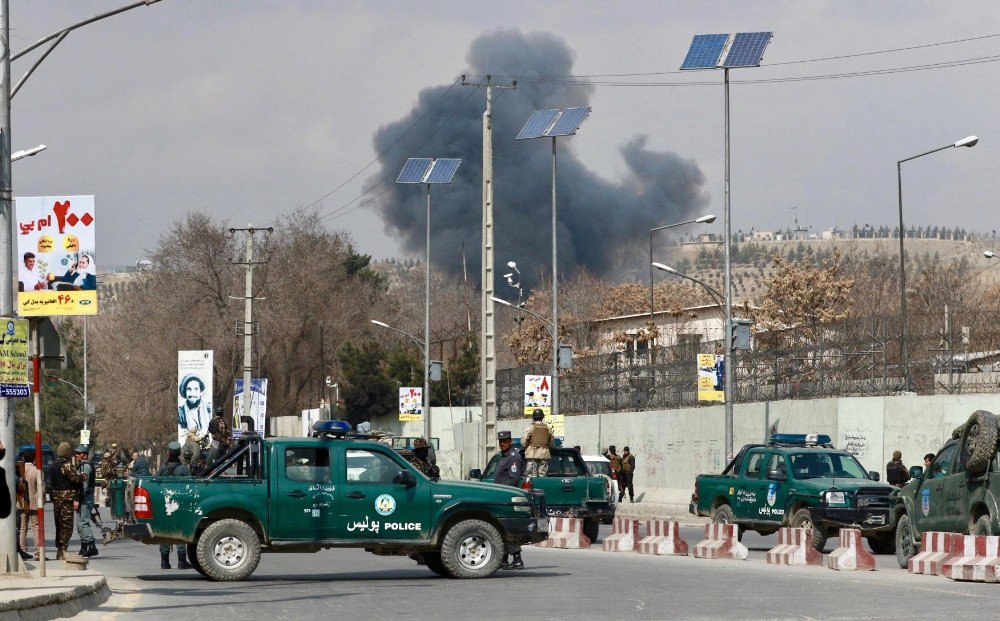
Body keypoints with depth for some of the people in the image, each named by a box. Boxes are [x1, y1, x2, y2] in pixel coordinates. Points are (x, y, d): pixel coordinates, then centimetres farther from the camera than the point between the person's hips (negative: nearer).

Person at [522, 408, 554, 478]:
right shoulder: (548, 428, 7)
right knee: (543, 476, 6)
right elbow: (552, 444, 12)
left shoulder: (530, 428, -4)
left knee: (532, 476, -3)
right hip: (544, 454, 3)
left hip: (532, 454, -3)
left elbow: (524, 443, -5)